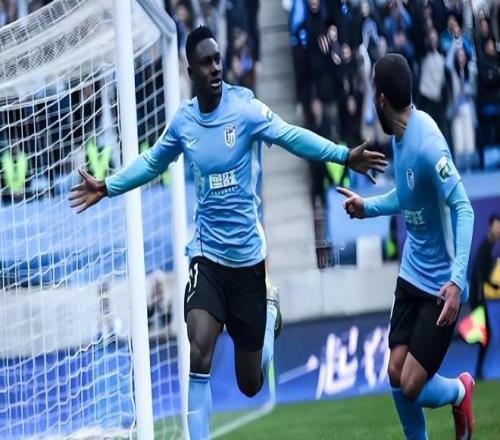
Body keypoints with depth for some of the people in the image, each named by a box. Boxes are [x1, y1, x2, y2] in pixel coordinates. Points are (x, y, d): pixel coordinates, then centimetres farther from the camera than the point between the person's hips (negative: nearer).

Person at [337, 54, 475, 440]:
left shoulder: (427, 144, -25)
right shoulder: (399, 135, 2)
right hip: (412, 274, 8)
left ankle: (459, 391, 23)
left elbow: (463, 209, -28)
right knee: (396, 375, 5)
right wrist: (367, 207, 8)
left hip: (441, 286, -8)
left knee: (412, 386, -7)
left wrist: (457, 280, -35)